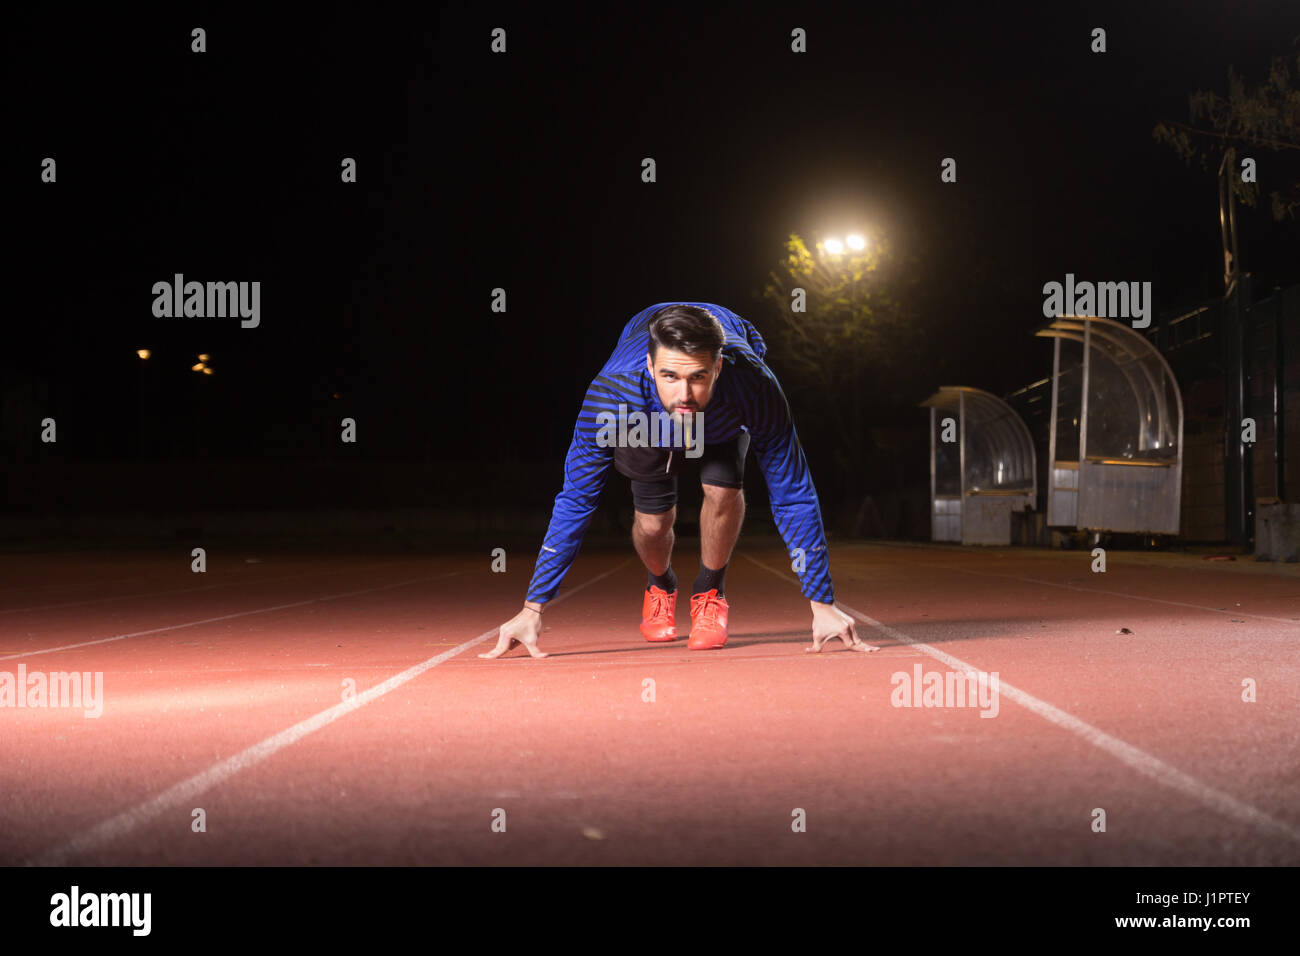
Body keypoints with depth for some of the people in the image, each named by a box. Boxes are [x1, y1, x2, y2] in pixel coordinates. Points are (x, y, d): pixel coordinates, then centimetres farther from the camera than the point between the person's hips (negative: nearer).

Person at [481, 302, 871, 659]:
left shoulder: (755, 388, -45)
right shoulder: (612, 393, -44)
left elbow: (793, 497, -35)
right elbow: (576, 501, -36)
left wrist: (822, 605, -33)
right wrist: (532, 610, -36)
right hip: (646, 413, 0)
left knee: (722, 487, -26)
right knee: (653, 520, -12)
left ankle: (710, 595, 2)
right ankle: (660, 587, 24)